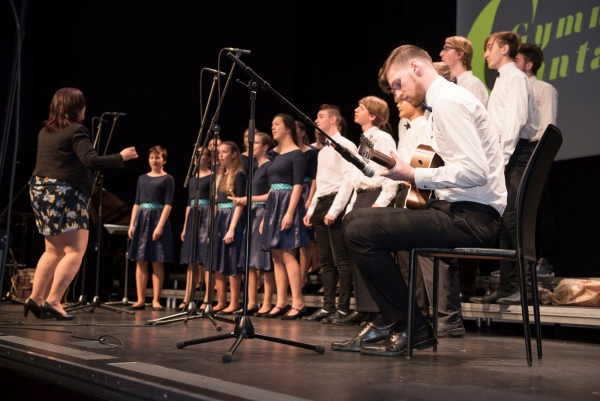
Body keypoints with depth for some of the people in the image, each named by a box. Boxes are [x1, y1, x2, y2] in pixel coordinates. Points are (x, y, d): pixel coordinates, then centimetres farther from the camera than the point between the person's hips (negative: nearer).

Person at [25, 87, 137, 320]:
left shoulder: (45, 131, 14)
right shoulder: (76, 131, -12)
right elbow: (92, 162, -22)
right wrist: (121, 157, -11)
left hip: (41, 192, 9)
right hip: (64, 195, -9)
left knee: (54, 251, 17)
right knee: (75, 251, -6)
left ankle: (35, 299, 15)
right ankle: (52, 301, -13)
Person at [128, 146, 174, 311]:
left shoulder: (167, 179, 0)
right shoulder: (142, 178, 15)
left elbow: (168, 205, -7)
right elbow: (137, 203, 15)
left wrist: (160, 225, -17)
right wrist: (132, 223, 5)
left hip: (158, 218, -5)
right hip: (142, 219, 5)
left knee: (157, 262, -3)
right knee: (140, 261, 3)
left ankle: (156, 300, 2)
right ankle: (140, 299, 7)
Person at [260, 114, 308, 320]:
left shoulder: (297, 154, -5)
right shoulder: (277, 156, 19)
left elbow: (298, 185, -14)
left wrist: (290, 212, -23)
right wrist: (266, 215, 18)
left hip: (287, 204, -9)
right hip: (274, 206, 9)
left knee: (288, 255, -13)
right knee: (277, 257, 5)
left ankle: (298, 304, -11)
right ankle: (281, 304, 7)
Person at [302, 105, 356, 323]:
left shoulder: (345, 146, -6)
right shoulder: (323, 150, 22)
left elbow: (348, 180, -14)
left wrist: (334, 210, -19)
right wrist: (312, 210, 15)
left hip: (336, 203, -9)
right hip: (321, 203, 9)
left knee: (341, 259, -8)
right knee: (325, 260, 8)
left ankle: (343, 307, -6)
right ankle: (327, 306, 10)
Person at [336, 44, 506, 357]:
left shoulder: (447, 102, -13)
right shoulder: (447, 99, 19)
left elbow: (476, 171, -23)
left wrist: (414, 176, -16)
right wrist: (409, 172, 6)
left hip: (470, 217, -11)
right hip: (463, 211, 11)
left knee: (361, 231, -17)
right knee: (357, 218, 14)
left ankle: (412, 329, -5)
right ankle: (391, 321, 16)